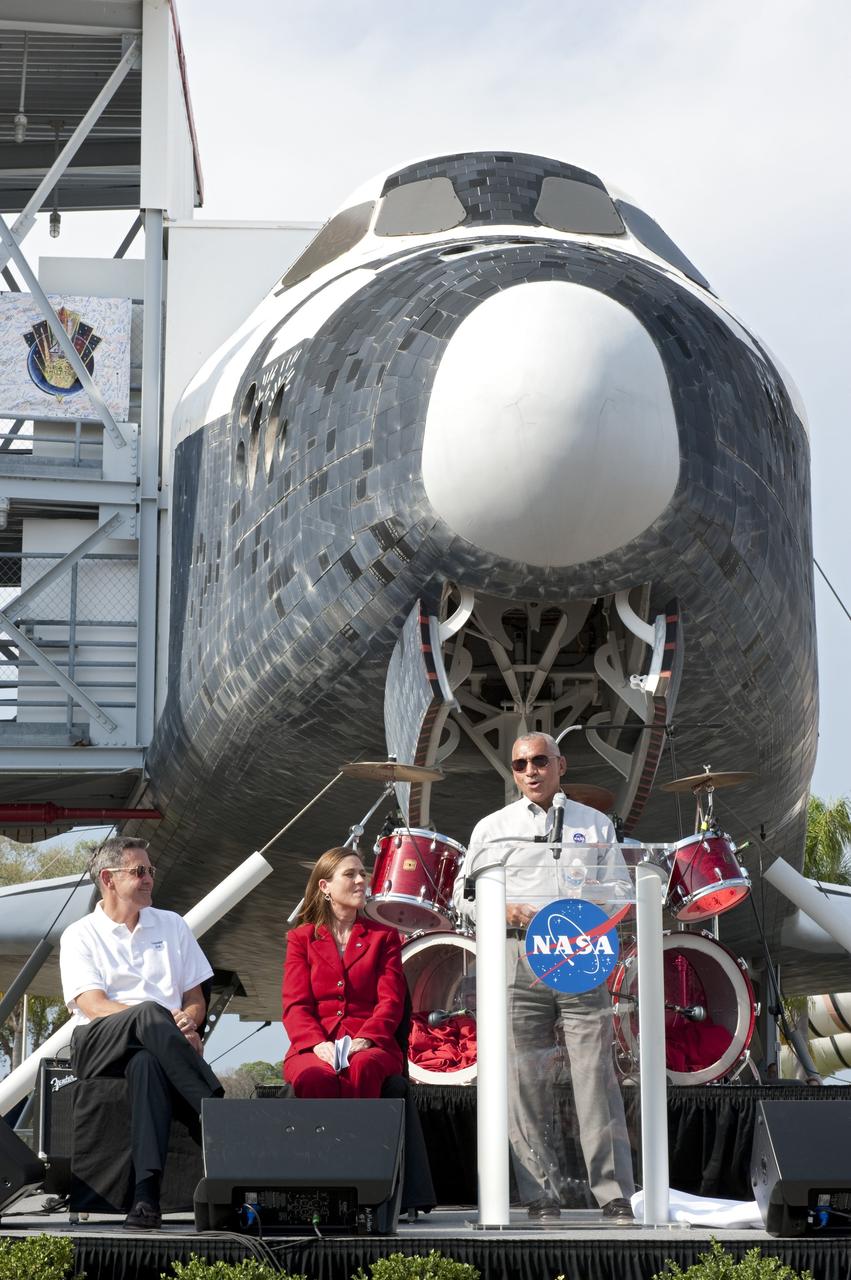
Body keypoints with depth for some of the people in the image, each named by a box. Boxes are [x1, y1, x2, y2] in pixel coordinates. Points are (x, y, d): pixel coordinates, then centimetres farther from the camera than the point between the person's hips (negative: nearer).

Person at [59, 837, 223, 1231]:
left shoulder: (172, 926, 22)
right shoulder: (80, 936, 12)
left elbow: (196, 1000, 19)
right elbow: (93, 1006, -4)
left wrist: (187, 1021, -7)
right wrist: (162, 1022, -18)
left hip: (152, 1048, 2)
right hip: (99, 1045, -2)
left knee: (147, 1063, -38)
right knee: (149, 1013, -37)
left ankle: (147, 1193, -51)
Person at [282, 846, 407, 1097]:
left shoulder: (383, 936, 19)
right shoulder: (301, 938, 19)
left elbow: (390, 1001, 6)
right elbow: (295, 1004, 6)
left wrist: (364, 1040, -16)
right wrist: (319, 1044, -16)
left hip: (370, 1047, 0)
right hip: (313, 1048, 0)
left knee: (361, 1069, -38)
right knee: (314, 1077, -38)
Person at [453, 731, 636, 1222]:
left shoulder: (596, 824, 18)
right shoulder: (493, 827, 15)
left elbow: (621, 886, 17)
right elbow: (465, 891, 12)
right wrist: (505, 910, -7)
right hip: (518, 957, 0)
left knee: (596, 1074, -7)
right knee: (527, 1079, -3)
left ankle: (616, 1196, -4)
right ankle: (545, 1196, 3)